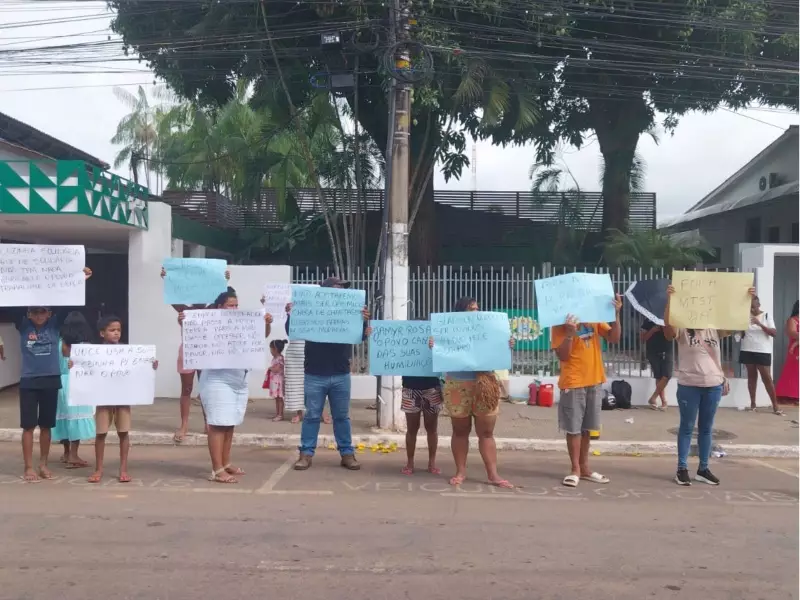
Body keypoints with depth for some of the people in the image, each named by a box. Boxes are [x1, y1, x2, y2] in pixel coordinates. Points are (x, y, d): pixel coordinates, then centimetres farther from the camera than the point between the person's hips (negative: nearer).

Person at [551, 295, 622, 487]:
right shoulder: (561, 323, -7)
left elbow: (614, 338, -2)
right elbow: (562, 356, -13)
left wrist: (616, 314, -13)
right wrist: (570, 333, -26)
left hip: (594, 380, 5)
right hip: (573, 382, -5)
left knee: (586, 428, 14)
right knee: (573, 428, 1)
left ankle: (584, 468, 23)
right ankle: (575, 469, 11)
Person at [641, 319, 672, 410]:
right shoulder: (648, 321, 3)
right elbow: (643, 338, 0)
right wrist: (653, 330, -14)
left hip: (667, 352, 2)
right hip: (653, 353, -1)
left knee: (667, 376, -10)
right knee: (659, 377, -2)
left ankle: (653, 398, 3)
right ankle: (664, 401, 6)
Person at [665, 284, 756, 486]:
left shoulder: (715, 328, 7)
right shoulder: (683, 329, -6)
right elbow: (668, 326, -26)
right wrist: (669, 300, -36)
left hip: (714, 385, 4)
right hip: (689, 385, -4)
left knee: (706, 428, 13)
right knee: (687, 427, 5)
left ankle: (703, 469, 23)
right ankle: (682, 469, 12)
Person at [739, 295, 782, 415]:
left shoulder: (766, 316, -1)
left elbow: (774, 333, -10)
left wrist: (760, 324, -21)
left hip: (763, 352, -2)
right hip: (747, 351, 2)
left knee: (767, 377, -4)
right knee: (751, 376, 8)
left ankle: (775, 405, 0)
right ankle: (752, 403, 13)